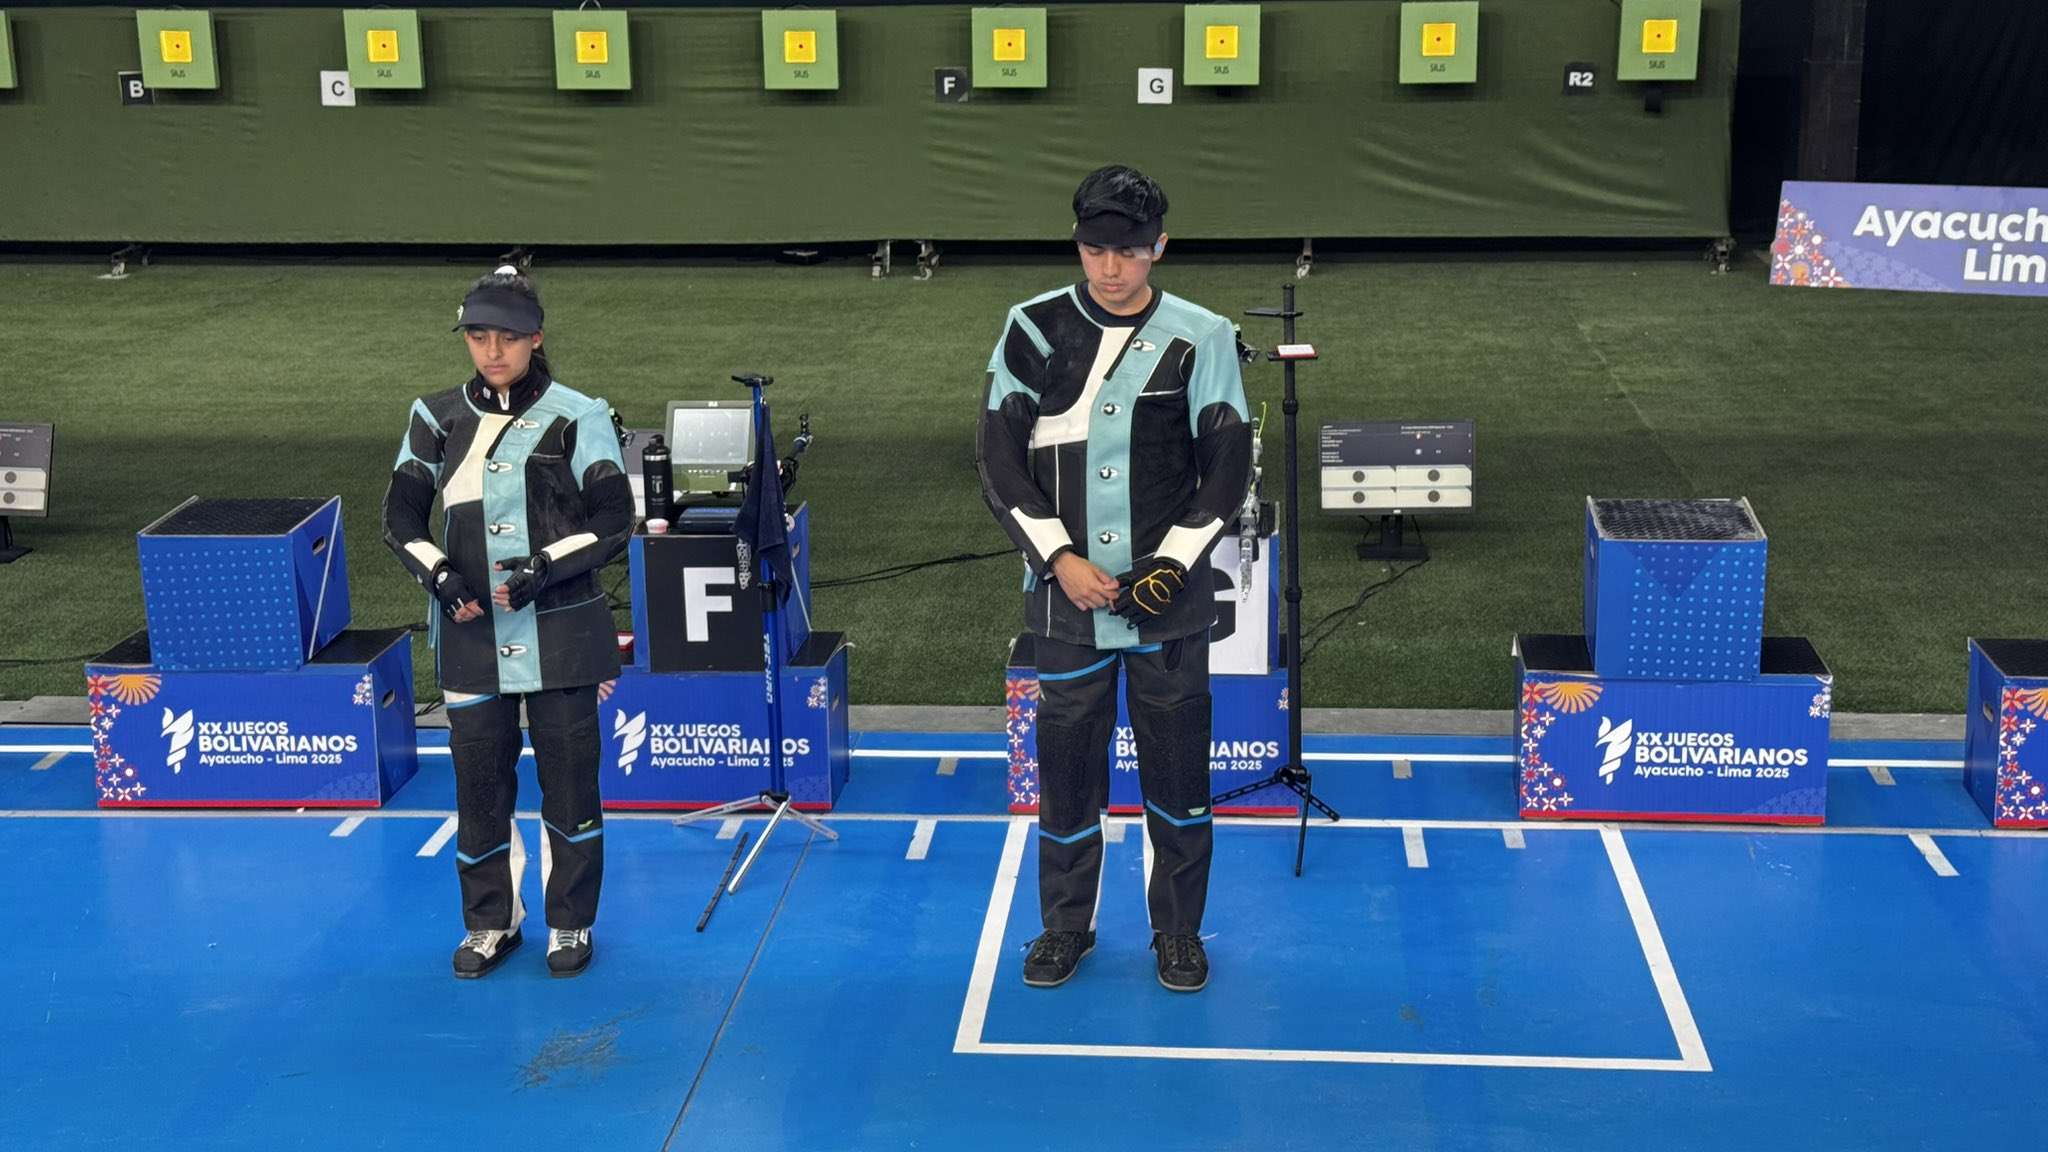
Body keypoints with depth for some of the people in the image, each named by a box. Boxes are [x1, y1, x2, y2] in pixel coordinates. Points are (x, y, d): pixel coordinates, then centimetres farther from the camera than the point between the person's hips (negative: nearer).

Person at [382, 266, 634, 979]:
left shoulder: (578, 418, -4)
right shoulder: (437, 419, 4)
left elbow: (613, 523, -4)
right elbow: (401, 517, 10)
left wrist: (544, 568, -16)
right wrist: (440, 576, -7)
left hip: (560, 635, -2)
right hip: (472, 634, 2)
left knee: (569, 779, 5)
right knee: (479, 780, 9)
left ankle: (570, 922, 22)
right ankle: (490, 922, 26)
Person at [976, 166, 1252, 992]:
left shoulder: (1201, 340, -1)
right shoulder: (1034, 330, 0)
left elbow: (1227, 468, 1)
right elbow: (1000, 461, 0)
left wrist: (1172, 565, -10)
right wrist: (1061, 560, -10)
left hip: (1168, 603, 0)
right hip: (1067, 594, 1)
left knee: (1177, 763, 6)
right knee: (1065, 763, 8)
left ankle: (1179, 930, 22)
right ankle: (1065, 925, 25)